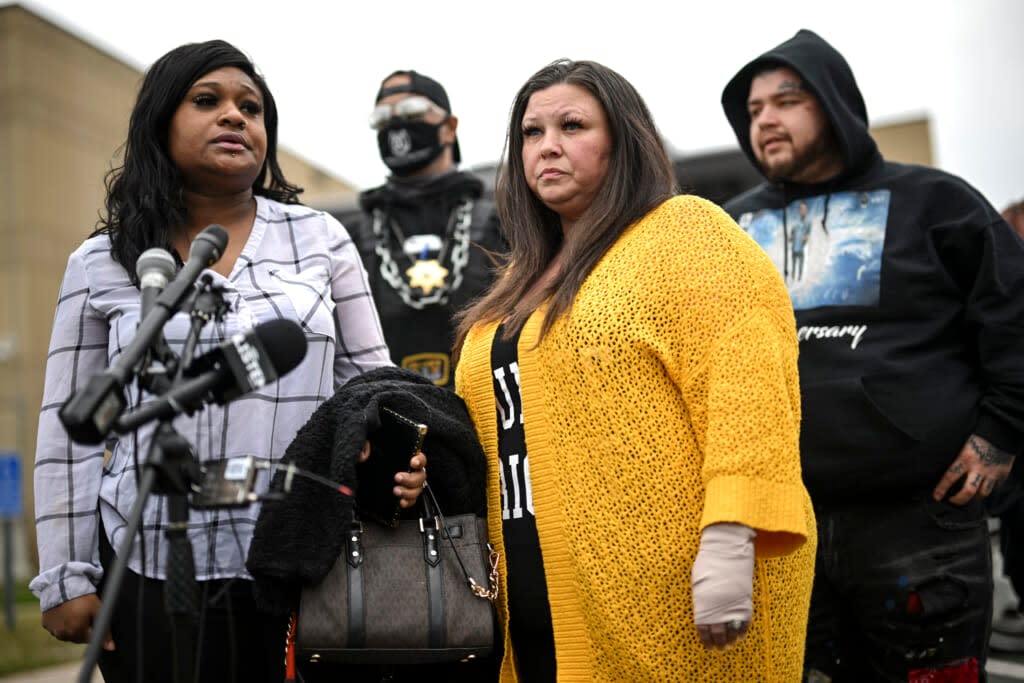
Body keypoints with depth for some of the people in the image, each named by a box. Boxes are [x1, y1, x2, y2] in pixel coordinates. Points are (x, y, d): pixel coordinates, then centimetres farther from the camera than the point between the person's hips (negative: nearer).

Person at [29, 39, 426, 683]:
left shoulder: (321, 240, 7)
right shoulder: (102, 265, 6)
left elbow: (369, 379, 10)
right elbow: (70, 434, 6)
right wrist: (66, 577, 3)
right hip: (153, 572, 0)